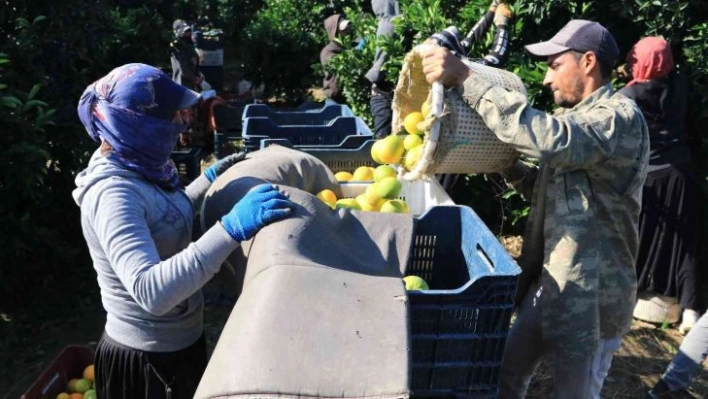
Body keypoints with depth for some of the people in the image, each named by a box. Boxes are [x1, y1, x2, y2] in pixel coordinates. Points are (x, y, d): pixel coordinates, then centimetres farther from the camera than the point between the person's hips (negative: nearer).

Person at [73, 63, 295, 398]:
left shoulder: (134, 168, -2)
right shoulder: (113, 192, -28)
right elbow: (150, 292, -41)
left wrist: (210, 179, 10)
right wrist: (232, 227, -45)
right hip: (148, 360, -8)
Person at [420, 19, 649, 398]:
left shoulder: (620, 119, -18)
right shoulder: (579, 118, 12)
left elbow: (544, 137, -36)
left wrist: (465, 78, -34)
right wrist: (508, 167, 1)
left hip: (589, 295, -9)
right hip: (546, 283, 9)